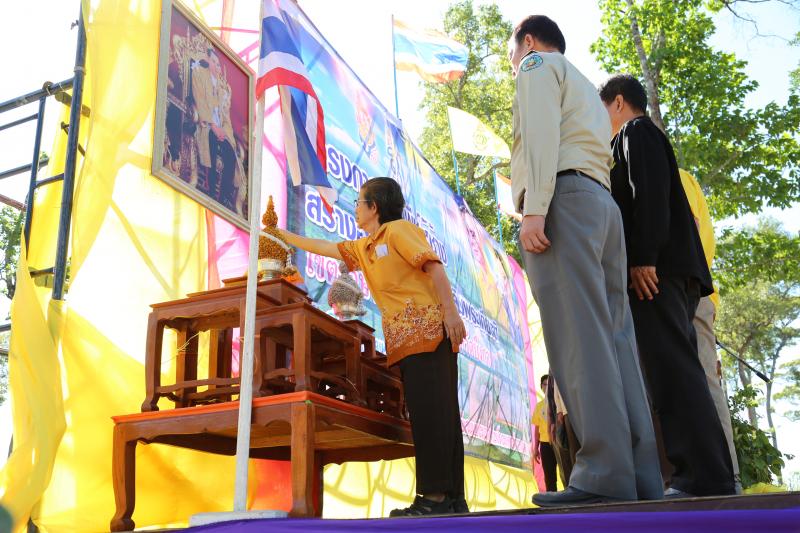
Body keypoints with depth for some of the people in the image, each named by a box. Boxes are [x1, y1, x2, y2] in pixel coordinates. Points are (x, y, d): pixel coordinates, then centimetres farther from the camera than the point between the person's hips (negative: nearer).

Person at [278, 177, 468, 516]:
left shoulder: (398, 229, 1)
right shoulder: (362, 248, 25)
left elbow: (433, 266, -10)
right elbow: (321, 247, 35)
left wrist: (450, 311, -20)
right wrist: (281, 234, 42)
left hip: (427, 328, -8)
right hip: (404, 340, 8)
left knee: (432, 411, -12)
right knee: (438, 414, 4)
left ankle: (435, 497, -13)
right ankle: (453, 499, 5)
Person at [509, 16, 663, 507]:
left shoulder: (539, 66, 12)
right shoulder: (586, 88, 37)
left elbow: (541, 131, -8)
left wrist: (534, 207, -19)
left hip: (565, 197, -8)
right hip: (603, 202, 8)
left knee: (579, 337, -17)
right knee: (614, 338, -1)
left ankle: (605, 475, -23)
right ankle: (642, 475, -6)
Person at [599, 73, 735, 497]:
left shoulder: (636, 132, 3)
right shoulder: (644, 137, 31)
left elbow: (649, 194, -14)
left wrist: (642, 258, -21)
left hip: (654, 269, -10)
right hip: (671, 270, 10)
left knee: (672, 369, -15)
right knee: (676, 370, 5)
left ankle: (704, 477, -16)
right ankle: (709, 475, 5)